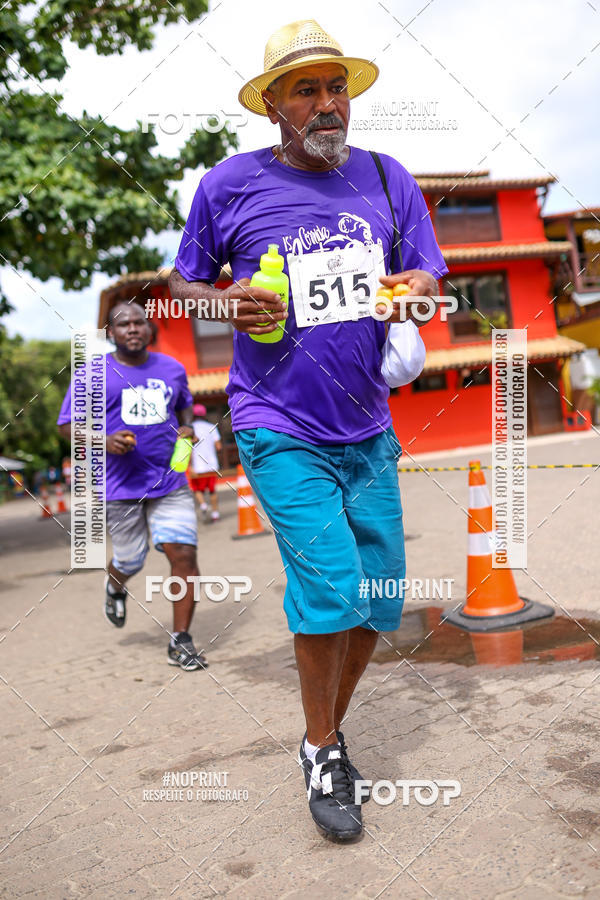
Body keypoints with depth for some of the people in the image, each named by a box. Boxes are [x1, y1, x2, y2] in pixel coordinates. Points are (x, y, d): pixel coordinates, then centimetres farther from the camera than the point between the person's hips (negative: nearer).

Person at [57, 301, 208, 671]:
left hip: (170, 482, 2)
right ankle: (115, 587, 49)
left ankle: (180, 642, 4)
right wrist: (103, 441, -19)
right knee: (130, 561, 9)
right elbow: (68, 425, 0)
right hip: (120, 486, -2)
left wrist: (186, 426, 4)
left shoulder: (172, 369, 9)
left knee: (183, 552, -9)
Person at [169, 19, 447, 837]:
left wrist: (418, 290, -13)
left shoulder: (388, 179, 8)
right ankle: (321, 752, 13)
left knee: (380, 597, 6)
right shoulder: (230, 184, -1)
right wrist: (227, 303, -13)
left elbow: (428, 276, 11)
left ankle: (330, 729, 32)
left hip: (368, 431, 4)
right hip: (280, 428, -4)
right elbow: (182, 282, 9)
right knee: (331, 584, -14)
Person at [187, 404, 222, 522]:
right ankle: (215, 513, 11)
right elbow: (218, 446, -1)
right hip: (212, 465, 2)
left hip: (197, 467, -2)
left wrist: (190, 467, -15)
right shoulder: (211, 427, 5)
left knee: (197, 489, 14)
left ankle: (202, 504, -10)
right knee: (212, 490, 14)